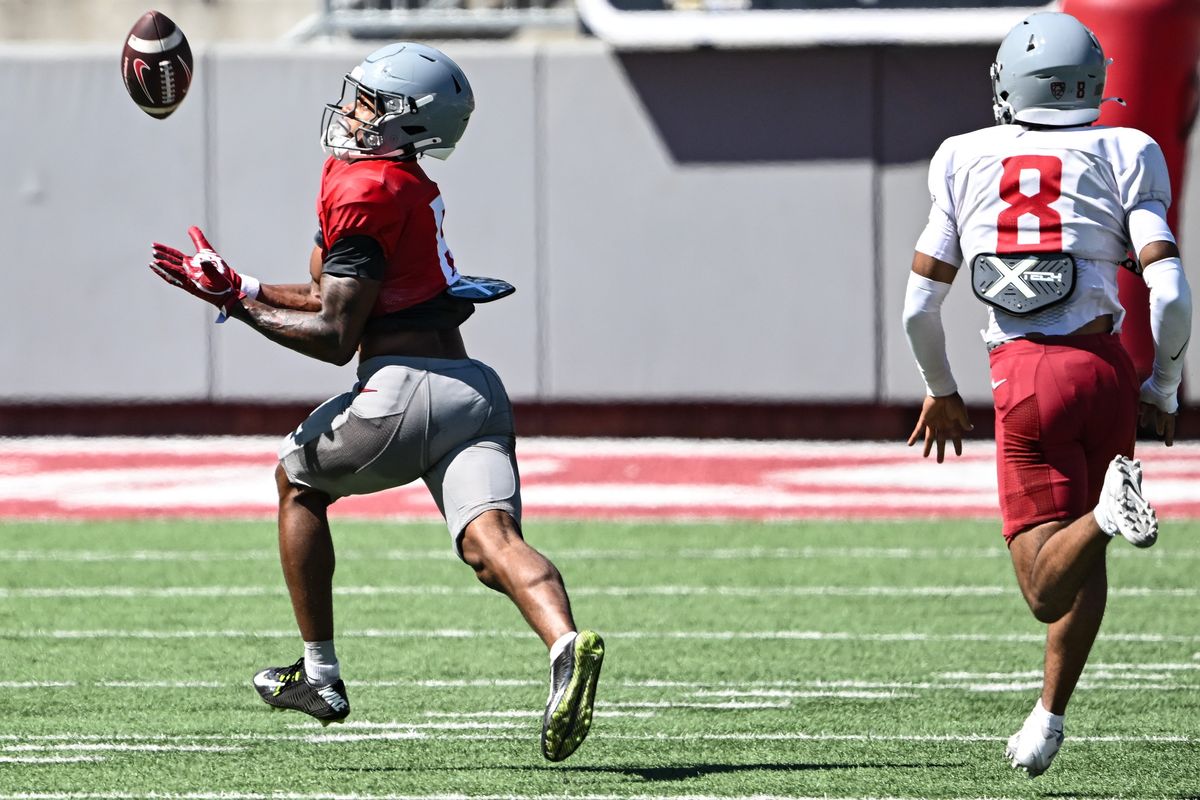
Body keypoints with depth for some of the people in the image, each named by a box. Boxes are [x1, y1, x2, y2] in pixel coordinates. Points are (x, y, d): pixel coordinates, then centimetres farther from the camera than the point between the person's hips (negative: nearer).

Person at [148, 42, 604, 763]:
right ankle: (566, 644, -43)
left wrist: (237, 302, -1)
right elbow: (339, 295, 32)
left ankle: (320, 674, 25)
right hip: (476, 390, 7)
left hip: (404, 387, -7)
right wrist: (239, 285, 30)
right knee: (490, 541, -11)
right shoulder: (410, 188, 22)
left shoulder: (365, 191, -7)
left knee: (298, 478, 20)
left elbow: (334, 337, -9)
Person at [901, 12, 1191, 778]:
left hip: (1026, 382, -1)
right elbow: (1170, 292, -6)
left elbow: (921, 306, 10)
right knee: (1082, 565, 20)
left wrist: (942, 392, 28)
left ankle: (1108, 509, -33)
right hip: (1104, 364, 1)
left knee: (1048, 589, -3)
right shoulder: (1122, 156, 4)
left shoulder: (966, 162, 9)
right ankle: (1048, 718, 15)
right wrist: (1164, 390, 10)